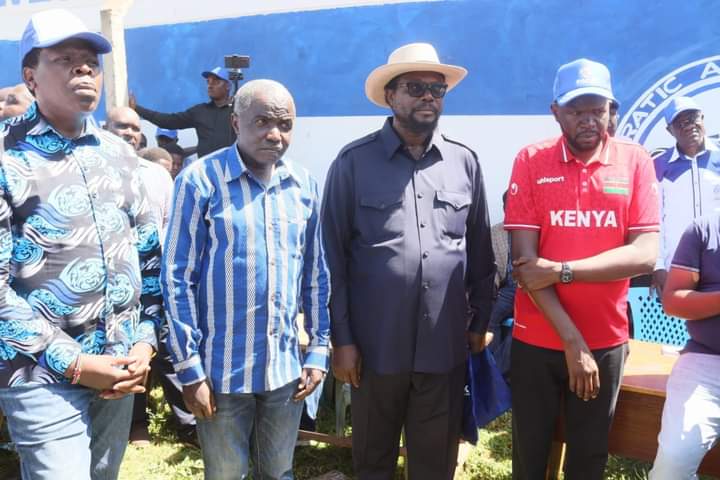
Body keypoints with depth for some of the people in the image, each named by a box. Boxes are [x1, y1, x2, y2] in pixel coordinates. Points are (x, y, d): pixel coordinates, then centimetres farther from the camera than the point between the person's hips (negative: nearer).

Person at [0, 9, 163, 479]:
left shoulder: (119, 153, 7)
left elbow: (149, 252, 10)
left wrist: (145, 339, 1)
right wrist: (70, 361, -15)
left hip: (119, 365, 5)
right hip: (43, 372, -5)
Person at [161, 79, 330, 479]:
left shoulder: (305, 185, 3)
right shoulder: (200, 179, -10)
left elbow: (316, 273, 9)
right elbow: (178, 278, -10)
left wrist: (319, 348, 6)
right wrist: (189, 367, -10)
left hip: (286, 366, 4)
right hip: (222, 368, -3)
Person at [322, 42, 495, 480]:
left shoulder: (465, 162, 4)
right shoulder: (354, 162, -5)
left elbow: (481, 251, 9)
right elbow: (334, 255, -4)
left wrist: (480, 321, 10)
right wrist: (341, 337, -5)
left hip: (445, 344, 2)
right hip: (376, 343, -2)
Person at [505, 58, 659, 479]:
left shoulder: (635, 161, -2)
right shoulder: (531, 161, -5)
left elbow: (645, 254, -10)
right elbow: (524, 258, -11)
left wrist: (562, 271, -19)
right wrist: (572, 341, -15)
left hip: (607, 341, 1)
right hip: (537, 341, 0)